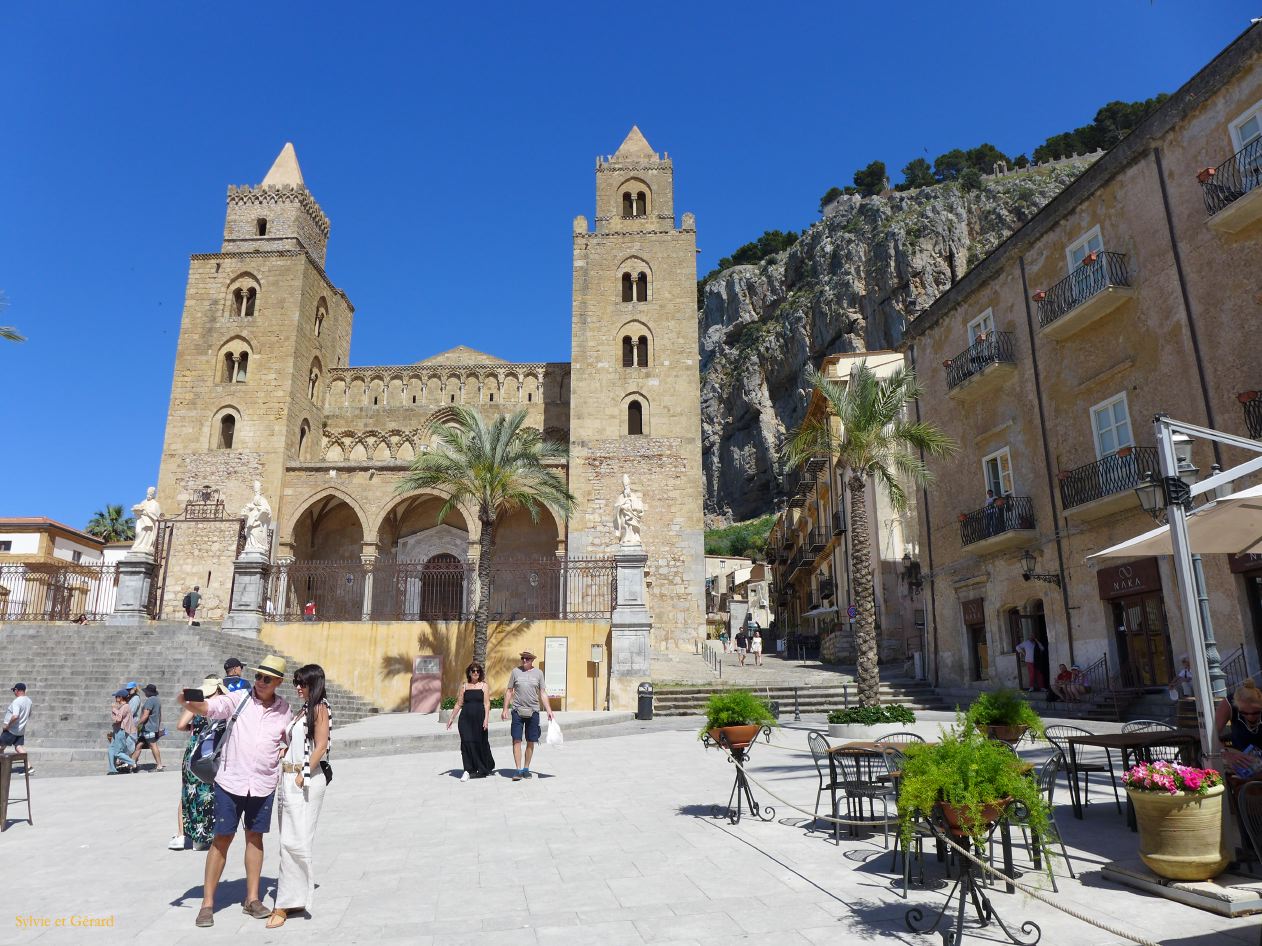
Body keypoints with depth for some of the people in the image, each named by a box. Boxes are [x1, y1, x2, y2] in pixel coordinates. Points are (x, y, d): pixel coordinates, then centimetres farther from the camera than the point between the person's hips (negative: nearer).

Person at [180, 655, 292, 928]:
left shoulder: (284, 709, 2)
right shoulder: (239, 698, -7)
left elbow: (289, 742, 14)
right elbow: (209, 707, -23)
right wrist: (188, 702, -42)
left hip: (263, 785, 2)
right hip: (230, 782, -2)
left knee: (255, 838, 12)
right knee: (222, 839, 4)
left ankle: (252, 899, 24)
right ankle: (207, 903, 17)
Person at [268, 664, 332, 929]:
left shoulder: (320, 708, -7)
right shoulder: (302, 710, 16)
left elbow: (321, 746, -12)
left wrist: (303, 775, -15)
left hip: (307, 780, -8)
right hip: (289, 778, 8)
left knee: (294, 841, -8)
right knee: (290, 840, 12)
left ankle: (287, 904, -2)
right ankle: (299, 895, 22)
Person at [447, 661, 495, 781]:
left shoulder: (483, 685, 4)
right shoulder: (464, 686, 10)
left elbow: (486, 704, -2)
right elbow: (459, 704, 12)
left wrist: (486, 719, -11)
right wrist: (451, 718, 10)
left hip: (479, 717, -2)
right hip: (465, 718, 2)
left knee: (480, 743, 6)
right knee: (467, 743, -7)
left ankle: (488, 767, 27)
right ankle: (468, 771, -1)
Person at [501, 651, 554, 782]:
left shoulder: (538, 673, 5)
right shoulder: (516, 671, 3)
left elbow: (543, 693, 7)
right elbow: (509, 691, 8)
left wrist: (549, 711, 1)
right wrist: (505, 709, 2)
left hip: (533, 712, 1)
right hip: (518, 711, -1)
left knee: (531, 742, 6)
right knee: (516, 740, -8)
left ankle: (526, 769, 18)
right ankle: (518, 770, -4)